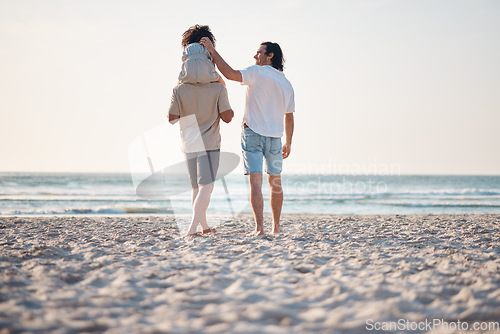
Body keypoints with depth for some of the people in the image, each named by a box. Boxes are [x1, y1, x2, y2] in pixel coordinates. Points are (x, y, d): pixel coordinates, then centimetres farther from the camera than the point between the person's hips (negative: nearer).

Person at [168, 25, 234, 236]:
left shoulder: (180, 90, -5)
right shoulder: (218, 88, -9)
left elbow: (172, 118, -2)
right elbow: (227, 117, -9)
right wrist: (231, 111, 12)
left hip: (189, 145, 4)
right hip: (209, 144, -4)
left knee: (197, 188, 16)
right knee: (206, 187, -6)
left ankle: (204, 226, 30)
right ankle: (192, 228, -20)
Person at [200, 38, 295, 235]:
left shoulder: (258, 73, -7)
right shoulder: (286, 84, 10)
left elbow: (230, 74, -20)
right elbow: (289, 117, 13)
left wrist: (213, 52, -12)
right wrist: (288, 143, 22)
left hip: (253, 133, -5)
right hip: (275, 137, 5)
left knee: (255, 181, -9)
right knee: (275, 181, 16)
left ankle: (259, 228, -17)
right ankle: (276, 227, 21)